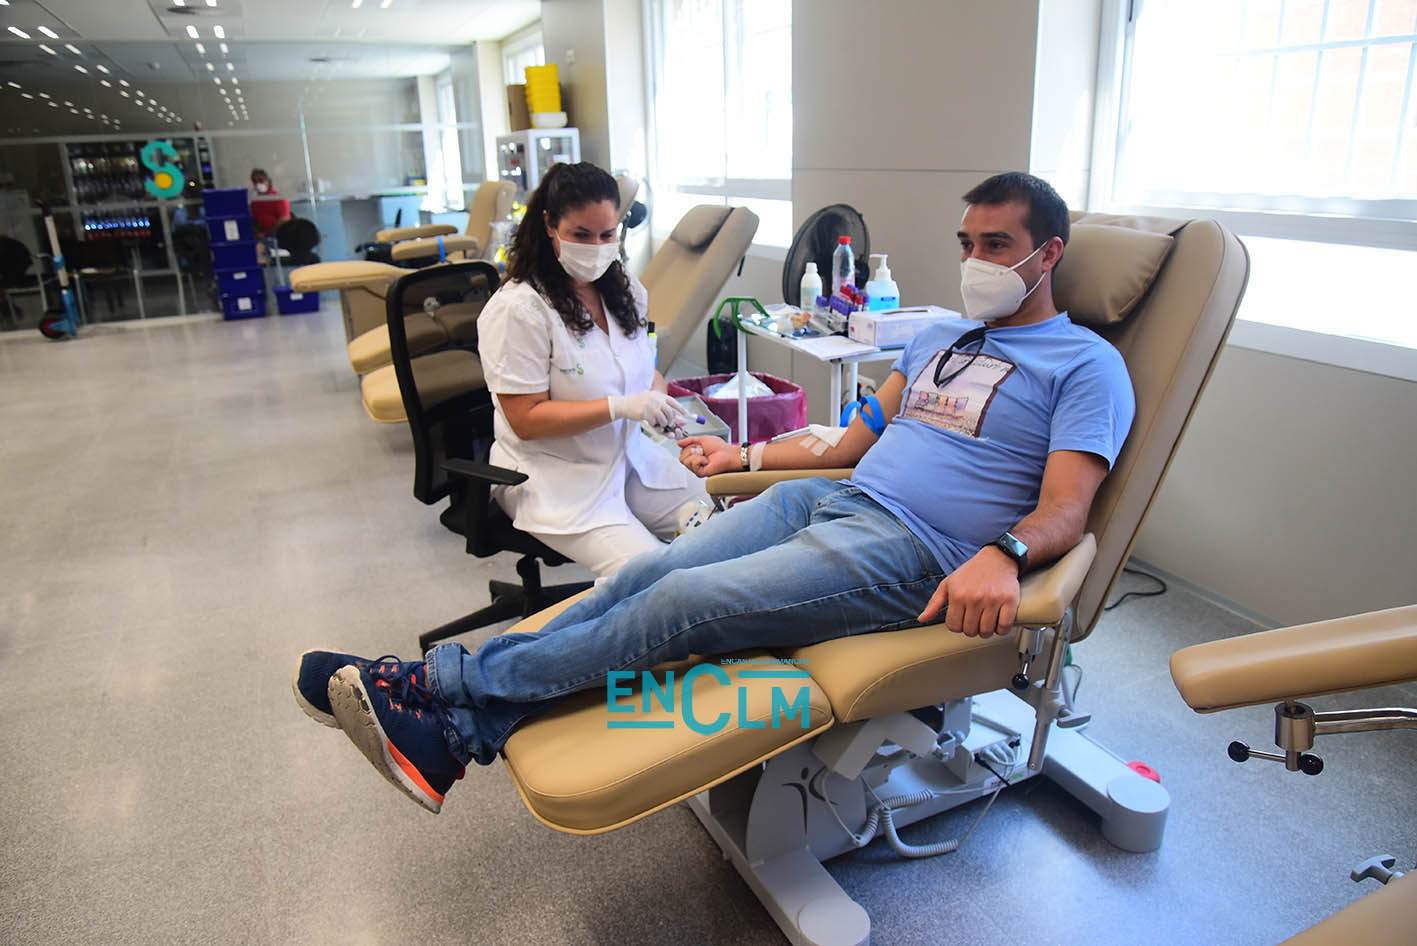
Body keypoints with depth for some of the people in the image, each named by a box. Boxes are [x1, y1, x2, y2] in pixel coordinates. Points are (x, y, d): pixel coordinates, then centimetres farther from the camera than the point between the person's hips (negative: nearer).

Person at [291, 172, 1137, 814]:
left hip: (907, 554, -7)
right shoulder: (939, 337, 24)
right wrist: (749, 456, 25)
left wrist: (1001, 553, -32)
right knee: (649, 574, -14)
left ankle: (445, 687, -14)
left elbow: (1064, 511, -11)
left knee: (685, 602, -23)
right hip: (828, 498, 7)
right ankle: (451, 732, -12)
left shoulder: (1085, 365, 1)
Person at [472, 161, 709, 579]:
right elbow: (526, 420, -18)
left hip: (631, 459, 7)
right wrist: (621, 407, -27)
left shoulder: (625, 289, 7)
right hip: (554, 479, -7)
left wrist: (659, 399, -6)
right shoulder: (518, 309, -16)